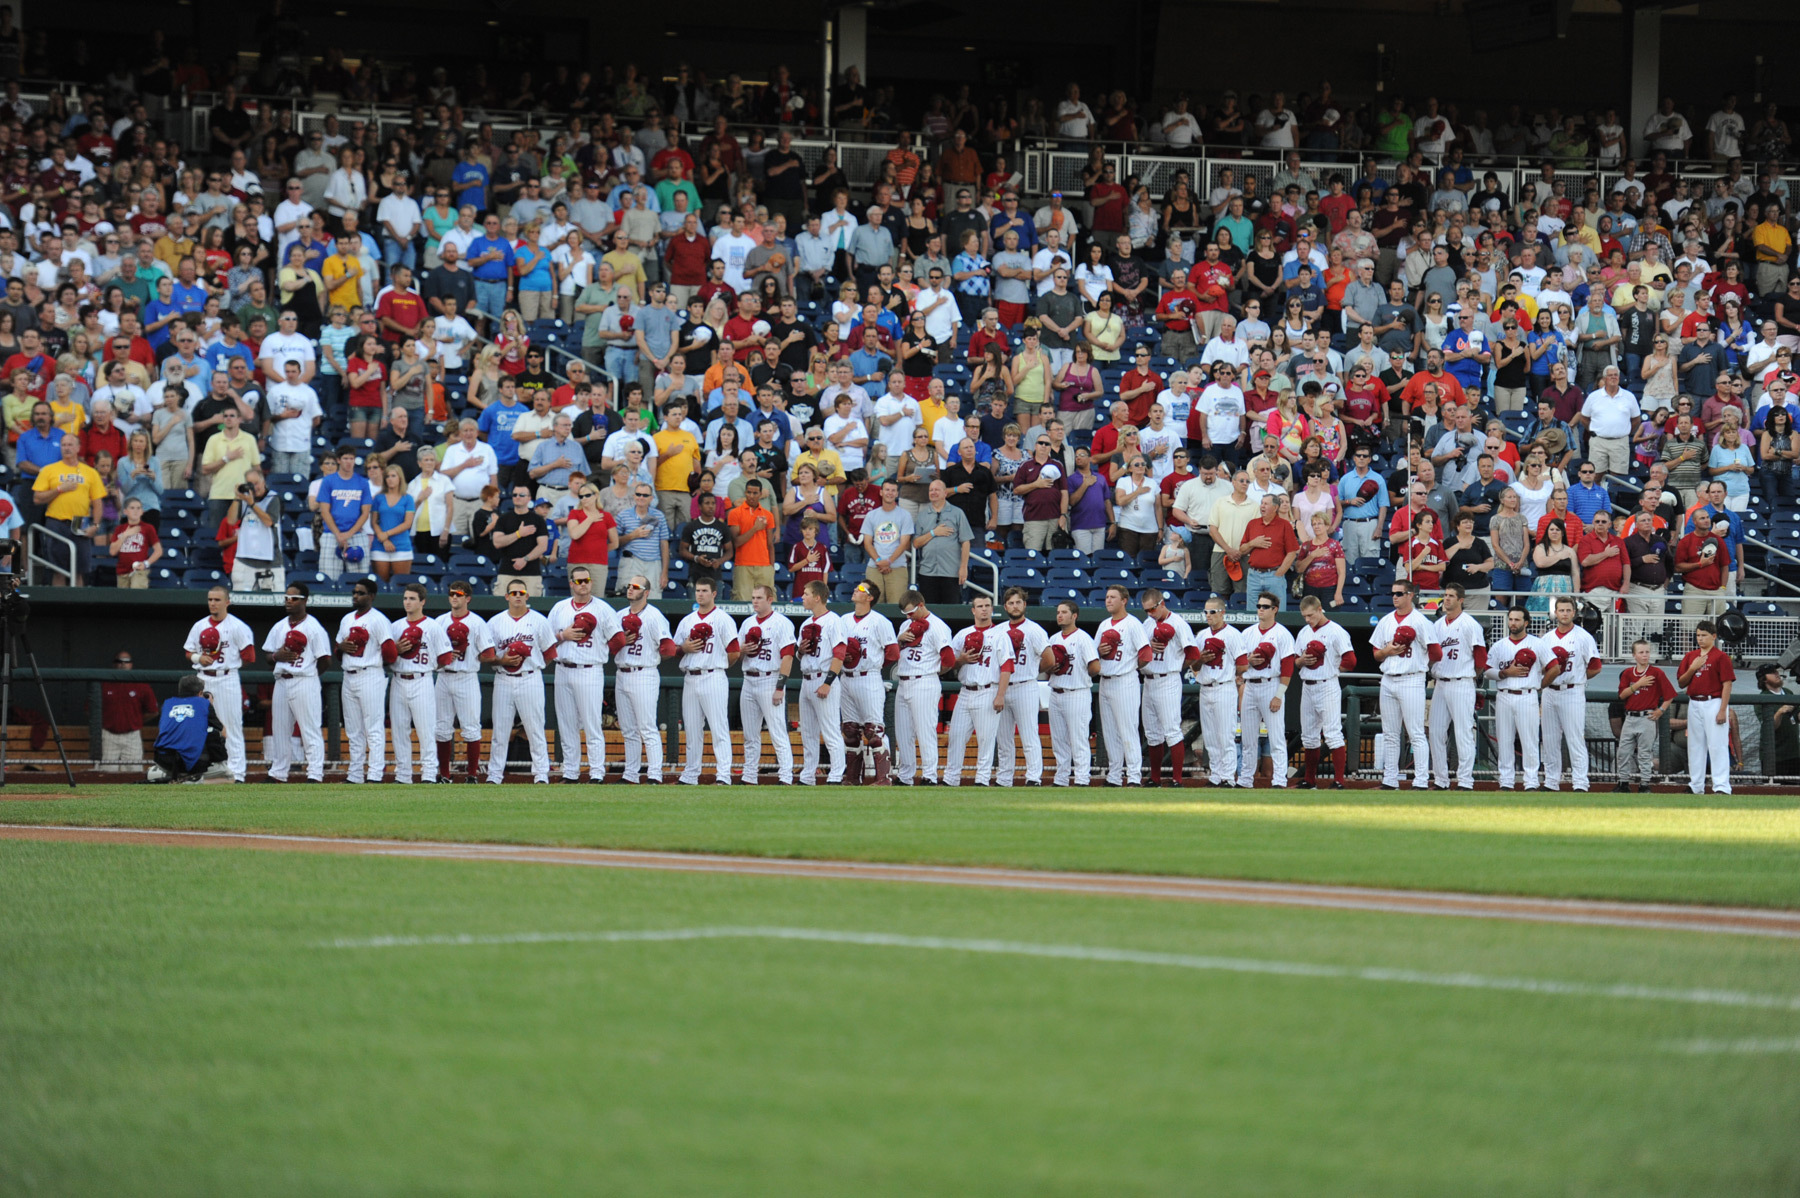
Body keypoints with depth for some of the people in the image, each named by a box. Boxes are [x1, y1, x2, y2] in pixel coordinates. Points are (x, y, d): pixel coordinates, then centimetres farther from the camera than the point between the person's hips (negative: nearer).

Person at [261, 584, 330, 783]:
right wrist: (277, 656, -4)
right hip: (282, 682, 7)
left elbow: (323, 660, -4)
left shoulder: (314, 628, -4)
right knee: (279, 730, 11)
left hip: (305, 683, -7)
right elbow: (268, 653, 17)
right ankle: (277, 773, 19)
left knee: (311, 730, -8)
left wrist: (307, 674, -3)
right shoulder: (279, 627, 15)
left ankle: (315, 774, -9)